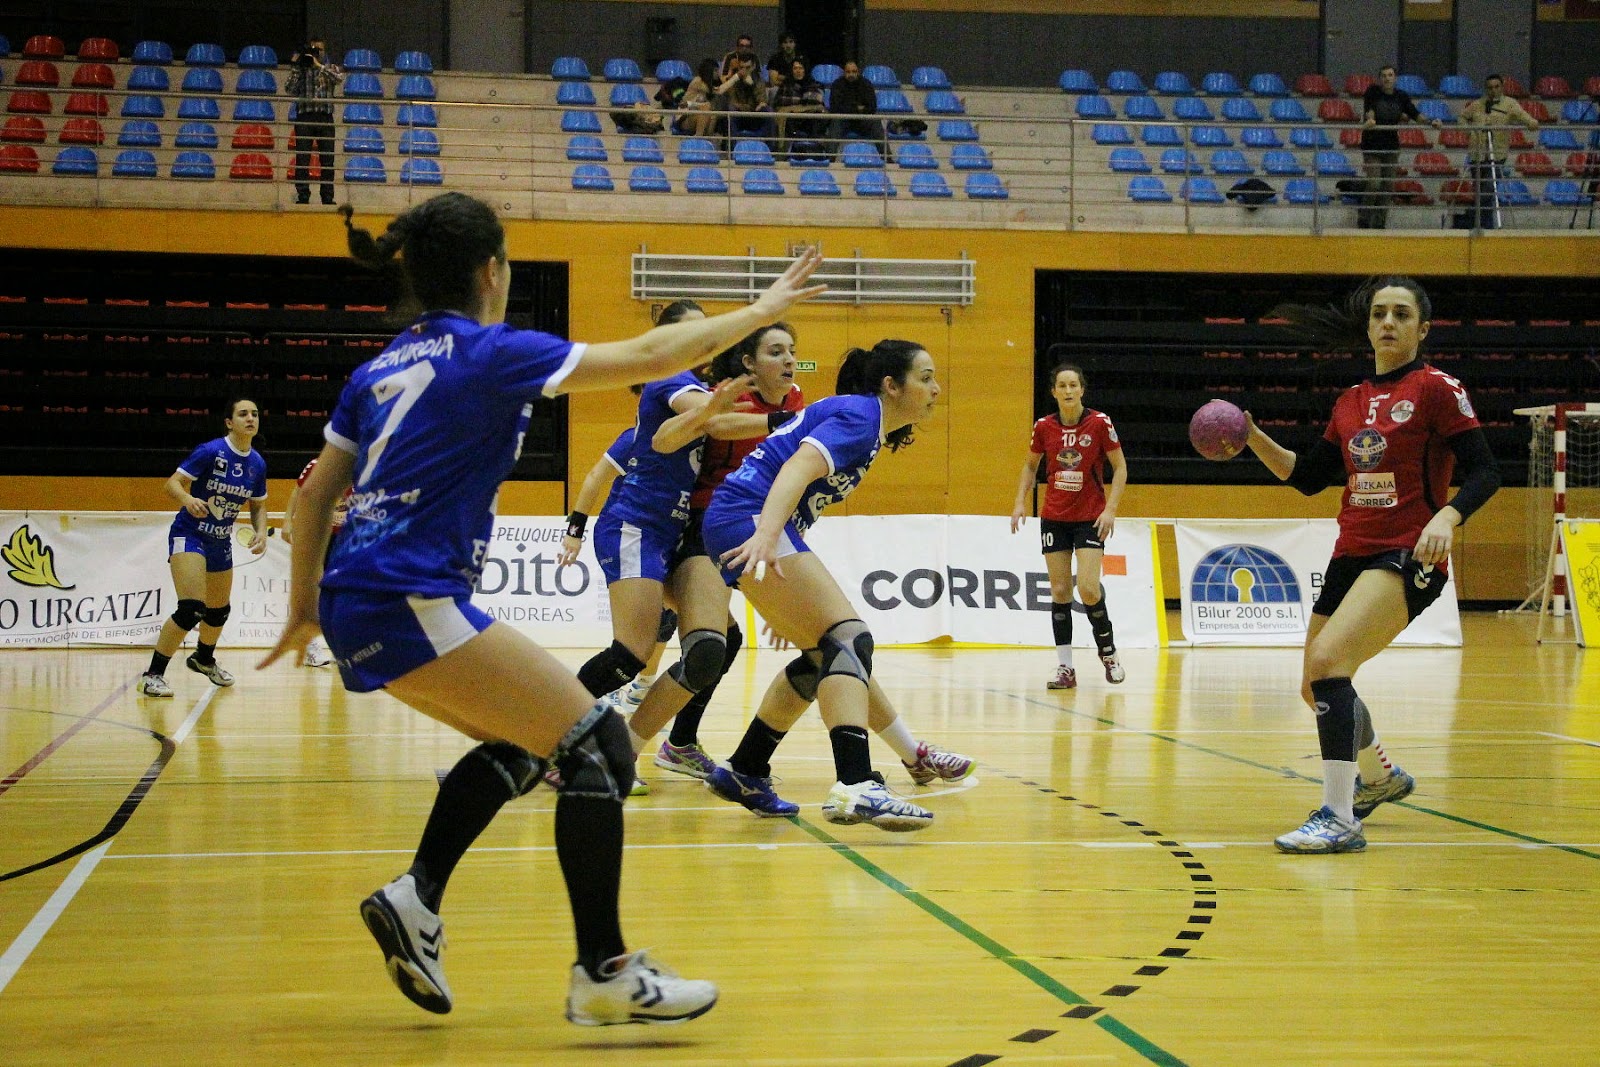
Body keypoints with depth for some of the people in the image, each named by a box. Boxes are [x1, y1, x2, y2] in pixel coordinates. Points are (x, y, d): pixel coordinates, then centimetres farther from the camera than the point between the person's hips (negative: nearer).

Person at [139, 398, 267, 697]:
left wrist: (260, 532, -5)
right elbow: (172, 483, -18)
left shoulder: (257, 464, 0)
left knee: (219, 609, 20)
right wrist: (188, 499, -39)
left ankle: (203, 658, 50)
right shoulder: (210, 451, -17)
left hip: (221, 543, 7)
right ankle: (153, 675, -13)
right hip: (189, 535, -7)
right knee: (191, 609, -22)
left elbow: (258, 505, 14)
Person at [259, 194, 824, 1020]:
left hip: (355, 607, 9)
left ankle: (415, 899, 14)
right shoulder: (491, 354, -6)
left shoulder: (383, 367, 17)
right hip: (409, 603, -9)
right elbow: (646, 357, -6)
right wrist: (761, 309, 4)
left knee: (519, 742, 23)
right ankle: (603, 973, -7)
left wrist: (305, 607, 27)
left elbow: (317, 493, 19)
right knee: (599, 747, -6)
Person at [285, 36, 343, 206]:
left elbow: (339, 78, -10)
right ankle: (303, 197, -1)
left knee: (327, 160, 0)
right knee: (302, 159, -3)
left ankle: (328, 197, 3)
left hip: (325, 117, 0)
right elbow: (289, 90, 0)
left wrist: (319, 66, -14)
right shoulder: (300, 70, 12)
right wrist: (295, 67, -4)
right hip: (305, 117, 0)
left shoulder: (331, 68, 13)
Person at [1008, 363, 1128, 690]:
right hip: (1054, 518, 3)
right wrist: (1020, 501, 4)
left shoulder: (1100, 423, -8)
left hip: (1091, 518, -3)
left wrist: (1110, 509, -11)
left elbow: (1120, 468, -2)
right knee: (1059, 591, 0)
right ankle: (1065, 667, 5)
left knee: (1088, 588, -14)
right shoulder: (1044, 426, 0)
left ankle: (1108, 652, 10)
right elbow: (1030, 465, 15)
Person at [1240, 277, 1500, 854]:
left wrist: (1447, 516, -27)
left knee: (1326, 658, -27)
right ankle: (1381, 776, 44)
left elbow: (1484, 472, -10)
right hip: (1351, 555, 8)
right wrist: (1253, 437, 4)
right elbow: (1308, 477, 16)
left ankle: (1339, 818, -24)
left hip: (1409, 556, -8)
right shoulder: (1350, 401, 14)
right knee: (1315, 685, 16)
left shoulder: (1436, 388, -5)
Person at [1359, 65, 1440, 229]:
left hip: (1391, 147, 4)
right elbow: (1368, 108, -21)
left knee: (1388, 187, 4)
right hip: (1371, 146, -4)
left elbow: (1414, 113, 3)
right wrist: (1370, 120, -43)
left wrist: (1431, 122, -13)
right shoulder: (1373, 92, -7)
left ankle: (1379, 223, 14)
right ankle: (1363, 219, 6)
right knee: (1374, 183, -13)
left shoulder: (1401, 96, 3)